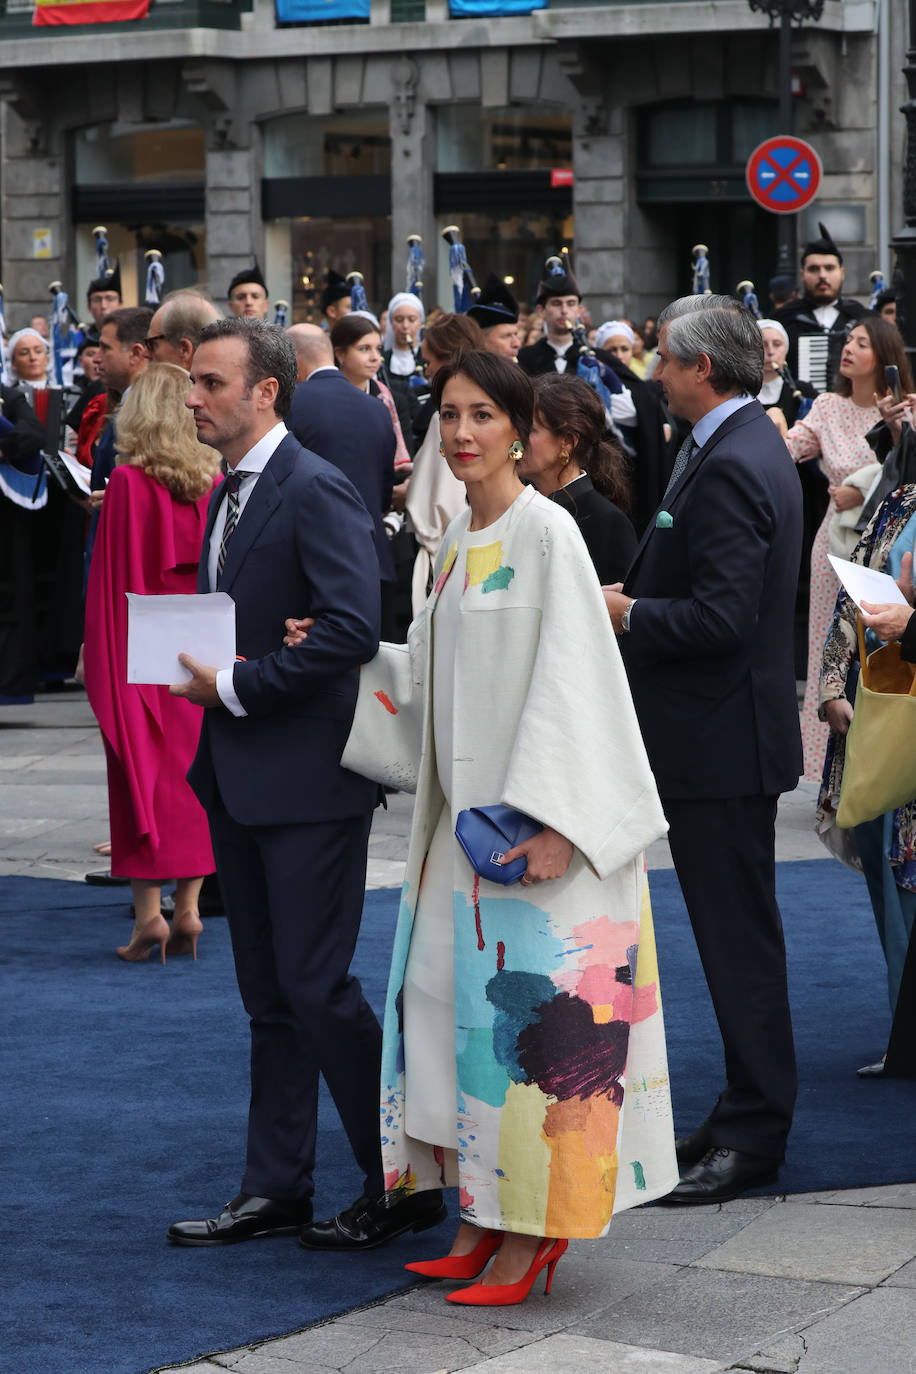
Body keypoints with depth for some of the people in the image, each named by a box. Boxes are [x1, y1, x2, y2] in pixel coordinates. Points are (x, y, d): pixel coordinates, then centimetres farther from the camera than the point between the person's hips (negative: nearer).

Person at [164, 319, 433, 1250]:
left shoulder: (317, 492, -14)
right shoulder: (228, 495, 15)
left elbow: (352, 630, -24)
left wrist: (238, 687, -18)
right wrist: (198, 674, 3)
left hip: (307, 782, -9)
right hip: (240, 779, 9)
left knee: (316, 987, -7)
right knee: (268, 995, 13)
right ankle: (276, 1190, 20)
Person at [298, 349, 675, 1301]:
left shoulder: (545, 532, -11)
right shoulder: (457, 539, 14)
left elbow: (571, 677, -16)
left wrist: (552, 820, -22)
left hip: (538, 825, -8)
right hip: (464, 815, 8)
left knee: (525, 1009, -5)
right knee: (453, 1000, 8)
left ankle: (533, 1229, 3)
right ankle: (480, 1219, 17)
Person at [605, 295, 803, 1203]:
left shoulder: (729, 465, -20)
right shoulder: (751, 446, 13)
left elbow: (722, 617, -26)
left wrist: (627, 614, -13)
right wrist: (635, 602, 7)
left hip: (720, 744, -11)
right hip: (725, 733, 11)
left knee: (739, 939, -4)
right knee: (735, 933, 15)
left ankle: (752, 1136, 3)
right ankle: (748, 1117, 23)